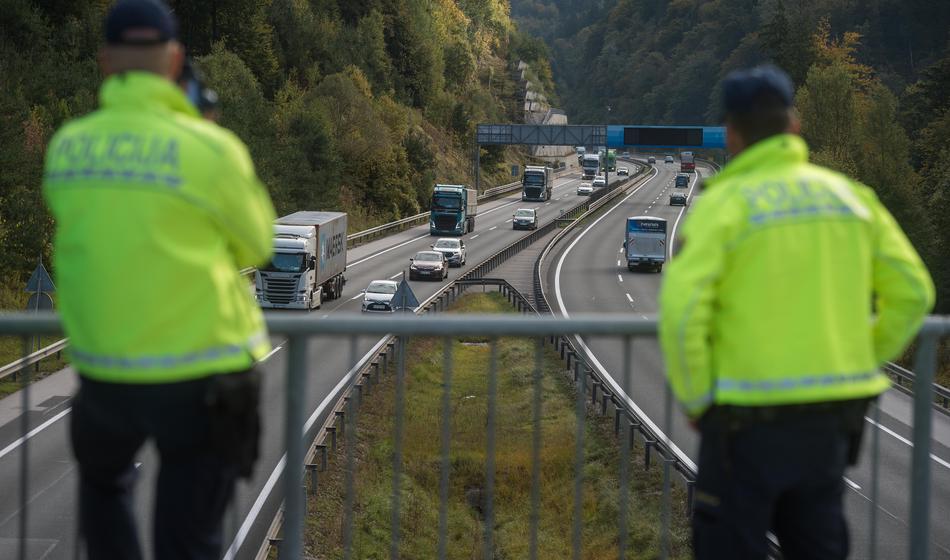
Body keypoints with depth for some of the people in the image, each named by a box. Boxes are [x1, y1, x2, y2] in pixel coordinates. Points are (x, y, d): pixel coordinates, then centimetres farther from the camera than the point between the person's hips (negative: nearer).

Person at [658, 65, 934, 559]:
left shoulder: (724, 204, -10)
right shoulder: (849, 196, 6)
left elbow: (681, 309, -20)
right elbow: (912, 294, 7)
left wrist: (695, 400, -7)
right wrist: (855, 368, 14)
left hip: (751, 417, -5)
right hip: (831, 417, 5)